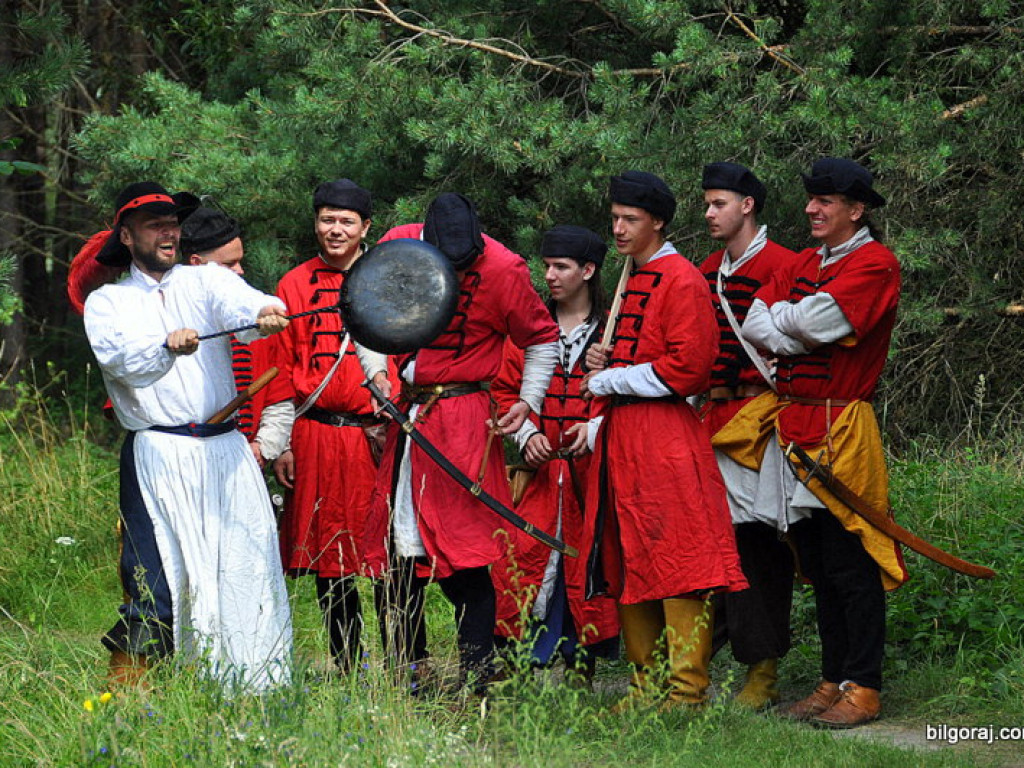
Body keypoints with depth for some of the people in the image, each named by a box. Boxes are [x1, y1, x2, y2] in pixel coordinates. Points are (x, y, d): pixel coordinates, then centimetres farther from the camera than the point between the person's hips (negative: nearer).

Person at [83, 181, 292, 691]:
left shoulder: (204, 281, 13)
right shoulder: (107, 303, 9)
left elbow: (236, 302, -11)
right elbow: (122, 360, -12)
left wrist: (264, 312, -35)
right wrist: (168, 348, -33)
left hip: (226, 450, 3)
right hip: (158, 454, -3)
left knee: (250, 565, -1)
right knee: (157, 578, -11)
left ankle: (258, 686, 8)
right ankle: (120, 696, -5)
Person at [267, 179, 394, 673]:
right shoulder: (295, 285, 10)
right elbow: (282, 369, 10)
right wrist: (281, 443, 4)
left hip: (378, 433, -1)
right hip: (316, 438, 1)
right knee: (329, 557, 4)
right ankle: (347, 669, 13)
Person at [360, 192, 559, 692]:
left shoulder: (504, 270, -10)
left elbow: (542, 340, 4)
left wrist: (528, 402, -5)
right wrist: (377, 374, 1)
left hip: (463, 418, -5)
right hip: (402, 415, 5)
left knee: (464, 554, -9)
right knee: (396, 544, 7)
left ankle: (476, 678, -5)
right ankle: (405, 668, 18)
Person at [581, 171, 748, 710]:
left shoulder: (681, 281, -8)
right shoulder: (629, 280, 21)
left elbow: (687, 367, -17)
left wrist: (608, 381, -10)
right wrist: (601, 359, 11)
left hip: (665, 437, -10)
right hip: (621, 438, 10)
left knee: (676, 562, -10)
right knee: (627, 564, 9)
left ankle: (687, 690, -10)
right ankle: (647, 685, 16)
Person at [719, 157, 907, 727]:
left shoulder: (875, 264, -8)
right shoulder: (803, 263, 17)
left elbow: (817, 320, -19)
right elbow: (753, 323, 8)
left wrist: (782, 317, 0)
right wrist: (799, 336, -8)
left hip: (842, 432, -8)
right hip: (792, 424, 8)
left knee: (851, 565, -6)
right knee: (817, 563, 10)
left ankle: (863, 687, -2)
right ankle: (834, 680, 16)